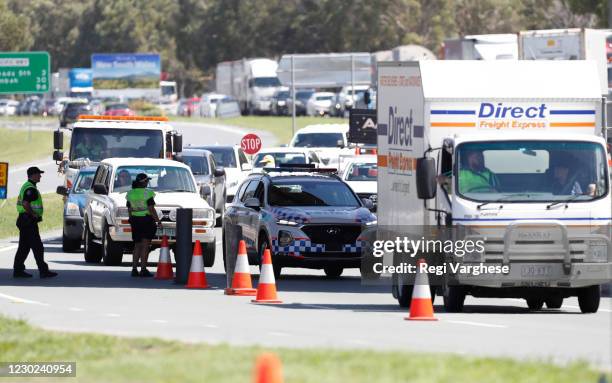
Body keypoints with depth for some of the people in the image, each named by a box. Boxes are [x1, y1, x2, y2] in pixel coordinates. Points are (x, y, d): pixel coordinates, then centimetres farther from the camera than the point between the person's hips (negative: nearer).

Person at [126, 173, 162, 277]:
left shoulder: (130, 194, 6)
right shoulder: (147, 193, -11)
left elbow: (129, 210, 10)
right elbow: (151, 209, -14)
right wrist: (158, 221, -8)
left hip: (135, 221, 5)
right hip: (147, 220, -5)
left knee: (137, 246, 13)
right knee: (145, 246, -3)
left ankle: (134, 269, 8)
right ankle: (143, 269, -5)